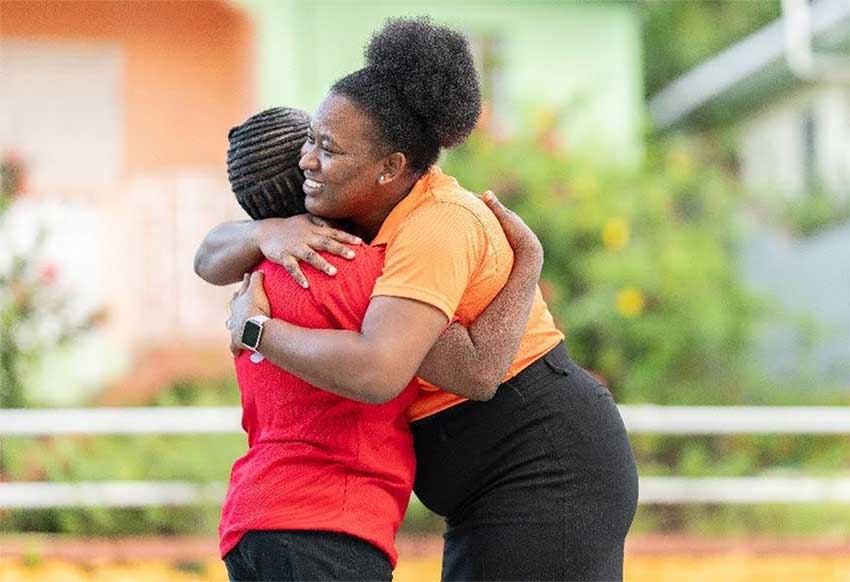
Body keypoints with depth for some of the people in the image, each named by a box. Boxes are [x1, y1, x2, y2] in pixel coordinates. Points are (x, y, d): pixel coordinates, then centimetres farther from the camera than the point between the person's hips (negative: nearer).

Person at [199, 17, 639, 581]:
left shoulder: (437, 227, -22)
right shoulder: (352, 214, 7)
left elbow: (376, 372, -36)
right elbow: (212, 259, 8)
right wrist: (268, 234, -16)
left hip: (548, 472, -10)